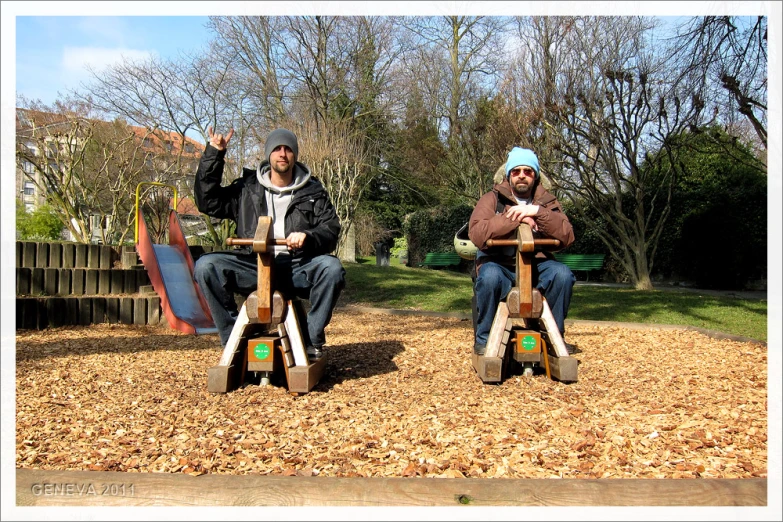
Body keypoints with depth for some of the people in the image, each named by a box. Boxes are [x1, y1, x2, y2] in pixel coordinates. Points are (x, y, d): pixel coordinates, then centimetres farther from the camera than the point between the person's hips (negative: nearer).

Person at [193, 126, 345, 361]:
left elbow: (331, 230, 2)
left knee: (332, 268, -32)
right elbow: (208, 203, 6)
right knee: (205, 266, -23)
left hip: (298, 268, -1)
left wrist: (307, 237, -21)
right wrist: (213, 155, 1)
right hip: (252, 266, 1)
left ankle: (312, 340, -17)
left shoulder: (313, 192, 11)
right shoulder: (247, 188, 14)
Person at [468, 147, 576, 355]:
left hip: (537, 265, 2)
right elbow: (476, 233, -17)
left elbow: (567, 236, -7)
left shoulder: (548, 202, 9)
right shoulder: (492, 199, 2)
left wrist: (538, 212, -19)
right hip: (499, 264, -2)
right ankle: (484, 338, -14)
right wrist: (515, 219, -21)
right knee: (489, 276, -35)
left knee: (562, 274, -27)